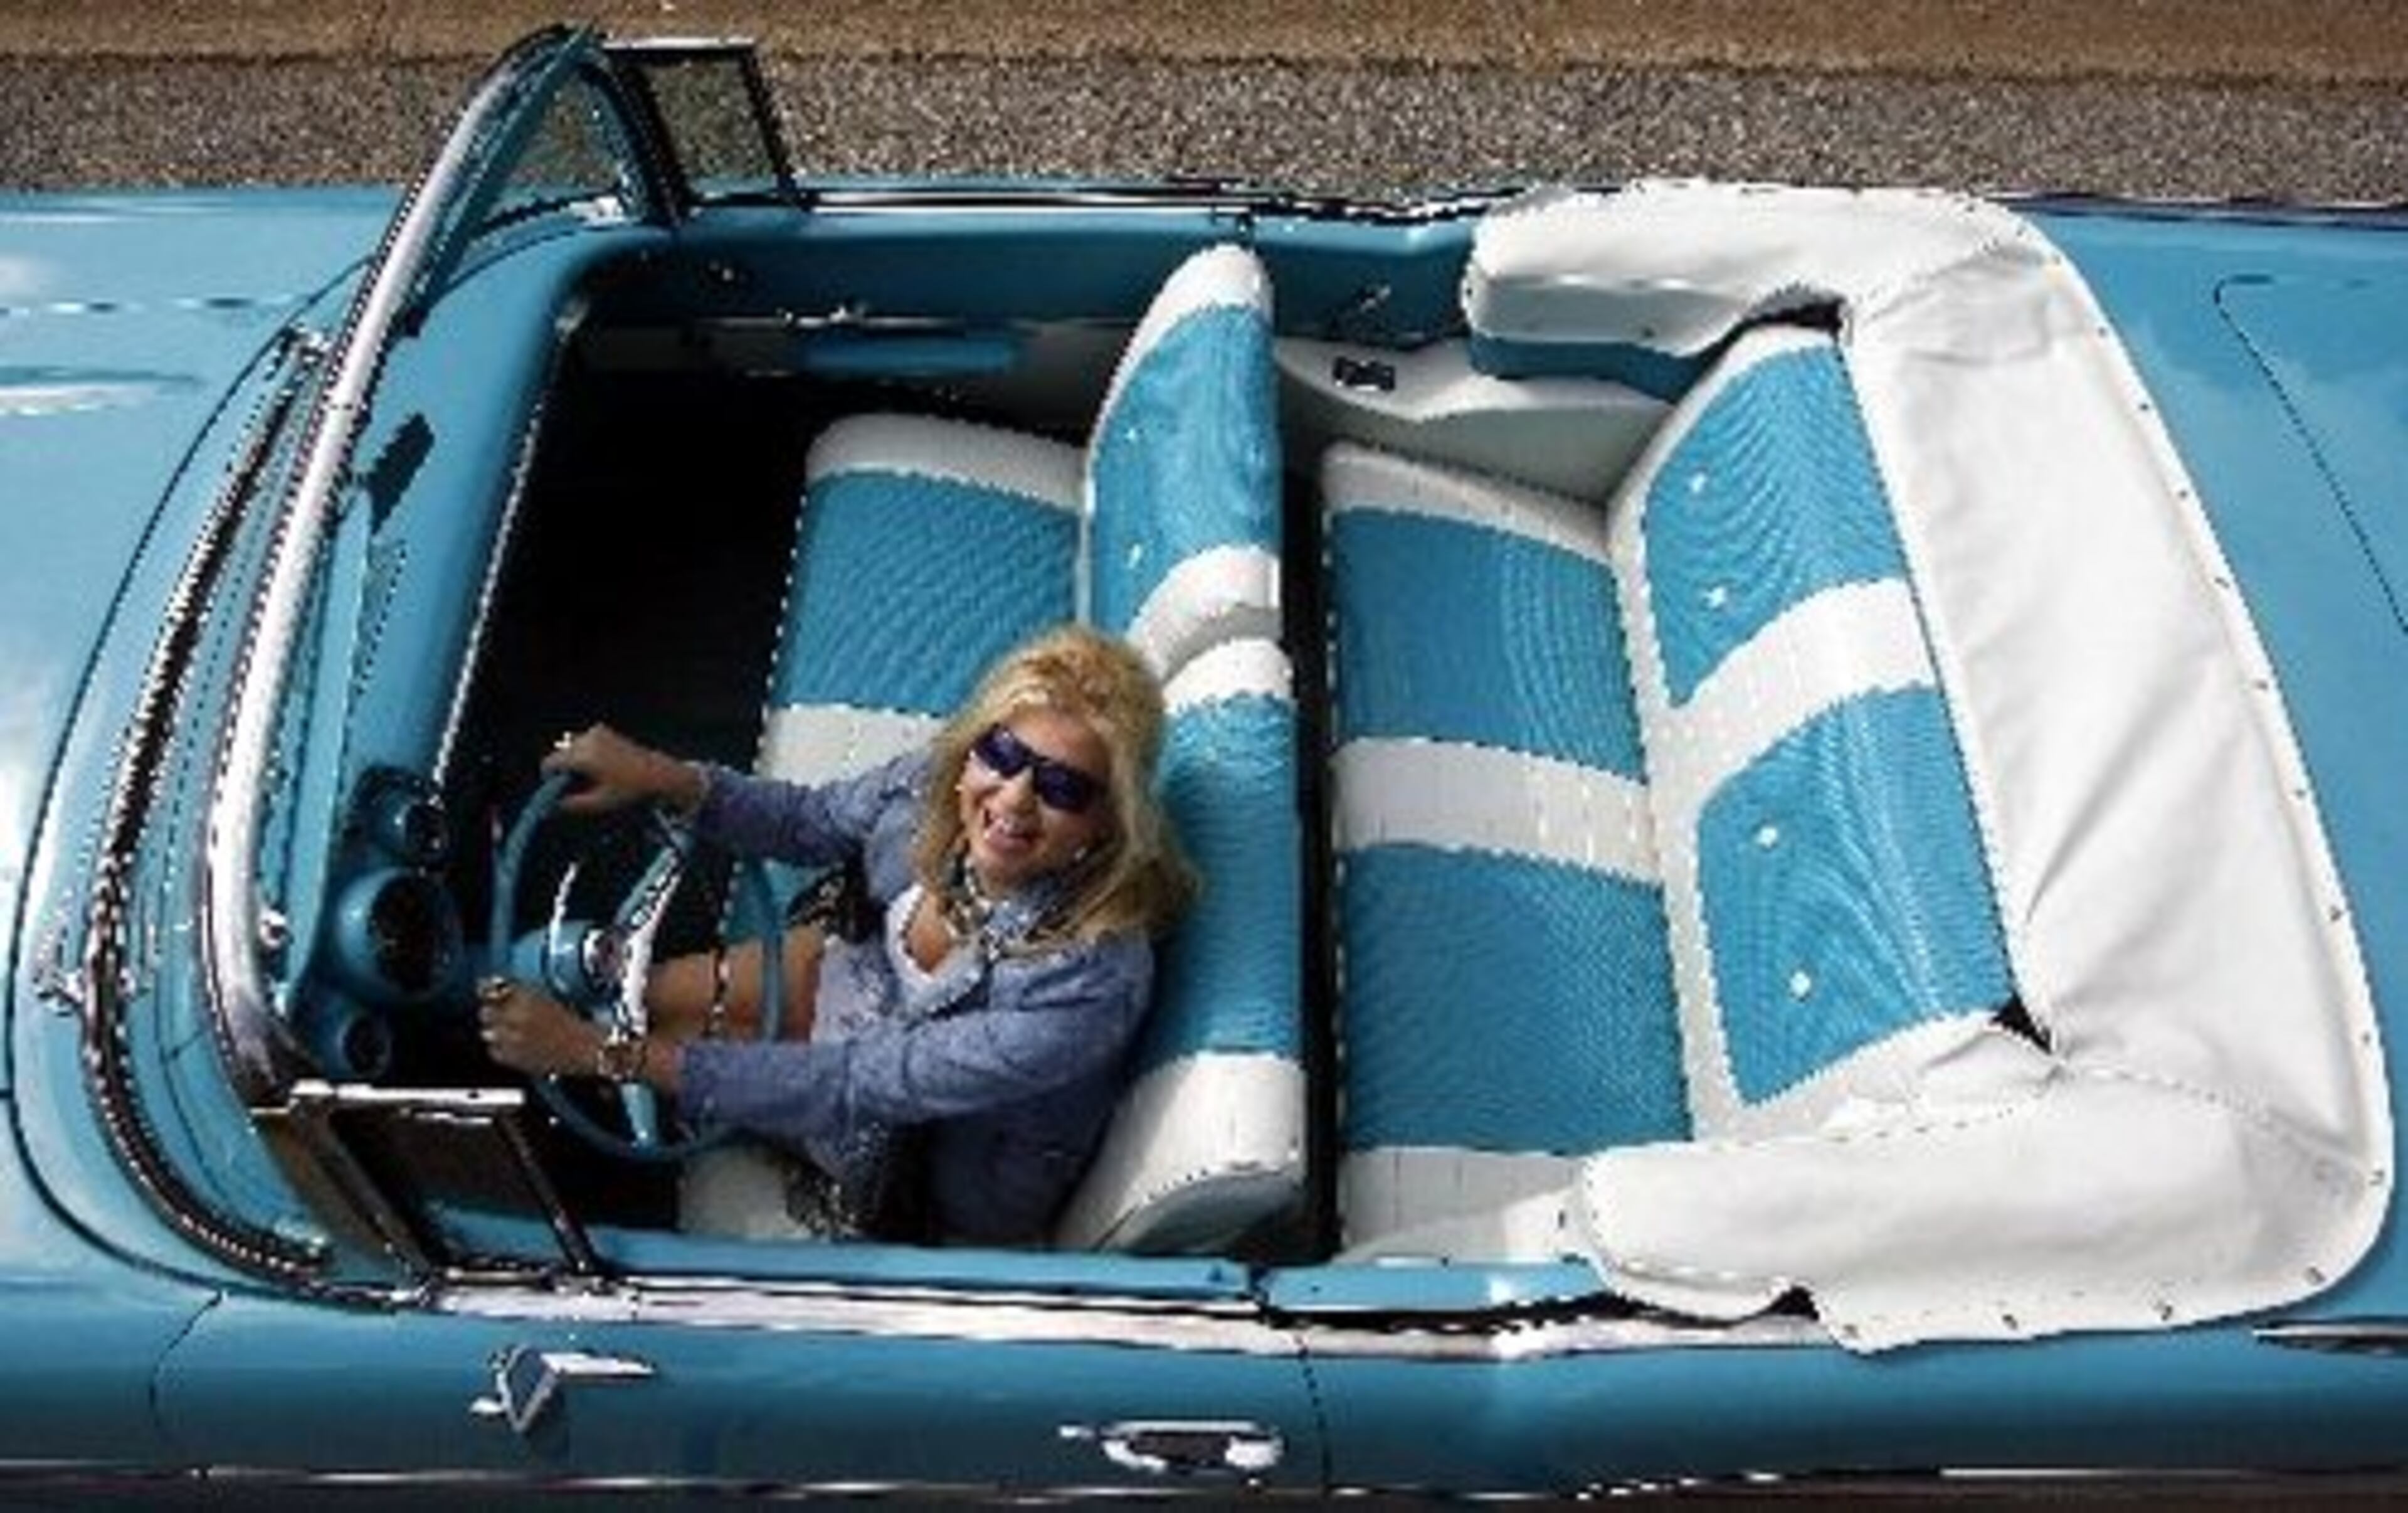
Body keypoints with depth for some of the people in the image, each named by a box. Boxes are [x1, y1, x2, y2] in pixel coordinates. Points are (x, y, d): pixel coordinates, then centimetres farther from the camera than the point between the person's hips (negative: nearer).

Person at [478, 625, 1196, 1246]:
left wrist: (602, 1052, -35)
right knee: (657, 995, 3)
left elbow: (849, 1088, -36)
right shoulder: (934, 783, -24)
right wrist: (663, 777, -18)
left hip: (950, 1176, -4)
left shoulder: (1089, 987, -41)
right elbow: (812, 822, -2)